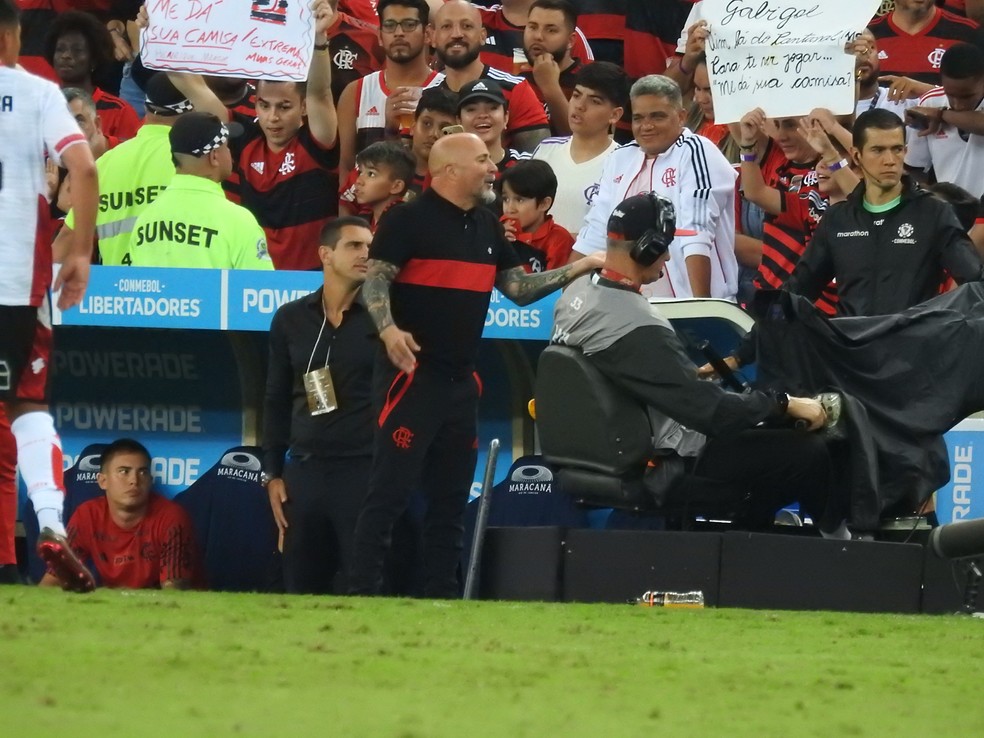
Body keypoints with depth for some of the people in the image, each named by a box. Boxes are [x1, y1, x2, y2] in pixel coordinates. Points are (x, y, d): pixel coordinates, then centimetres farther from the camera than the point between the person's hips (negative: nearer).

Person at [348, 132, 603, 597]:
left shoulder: (487, 227, 16)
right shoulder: (409, 220, -7)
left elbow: (519, 288, 19)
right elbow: (375, 281, -14)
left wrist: (577, 270, 11)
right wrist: (388, 328, -30)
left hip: (461, 379, 8)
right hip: (412, 374, -8)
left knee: (451, 497, 10)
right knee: (389, 491, -9)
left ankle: (441, 597, 16)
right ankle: (362, 595, -9)